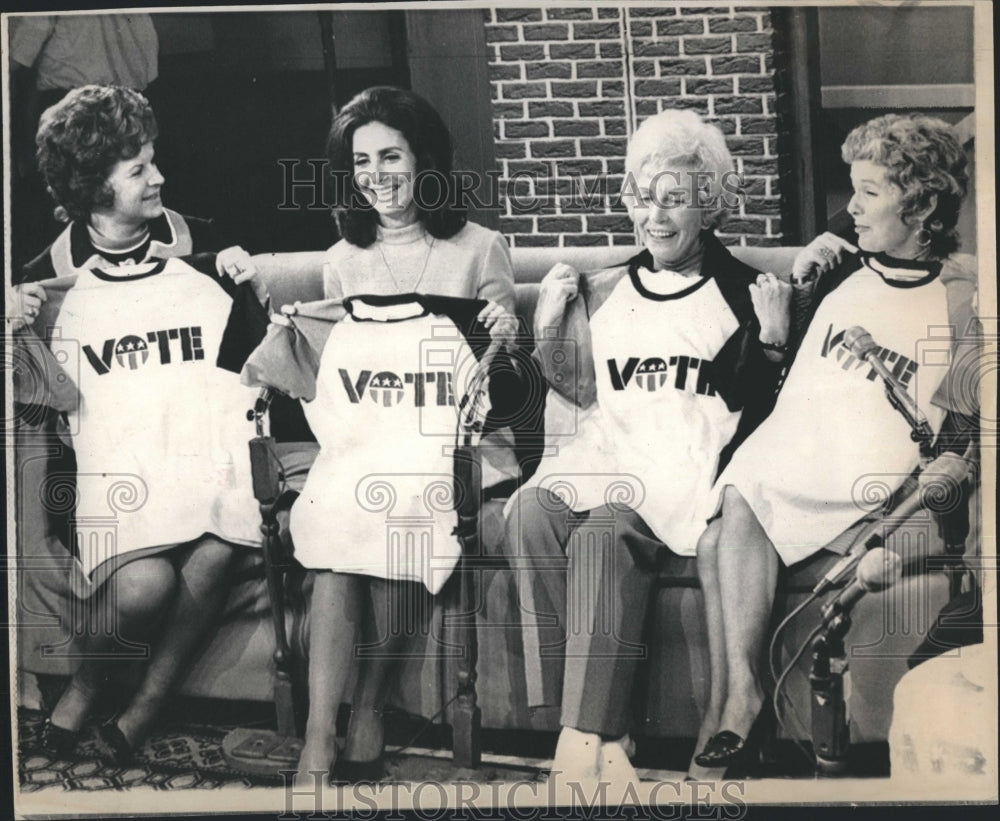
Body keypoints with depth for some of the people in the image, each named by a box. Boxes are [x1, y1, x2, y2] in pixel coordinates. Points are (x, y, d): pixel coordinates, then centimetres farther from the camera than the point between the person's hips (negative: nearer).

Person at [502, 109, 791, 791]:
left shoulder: (743, 294, 11)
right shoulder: (604, 292, 20)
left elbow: (765, 410, 9)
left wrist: (774, 341, -7)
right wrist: (548, 325, 12)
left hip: (688, 460, -4)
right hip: (606, 451, 4)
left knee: (604, 532, -34)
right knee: (532, 513, -29)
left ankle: (583, 741, -29)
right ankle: (603, 735, -29)